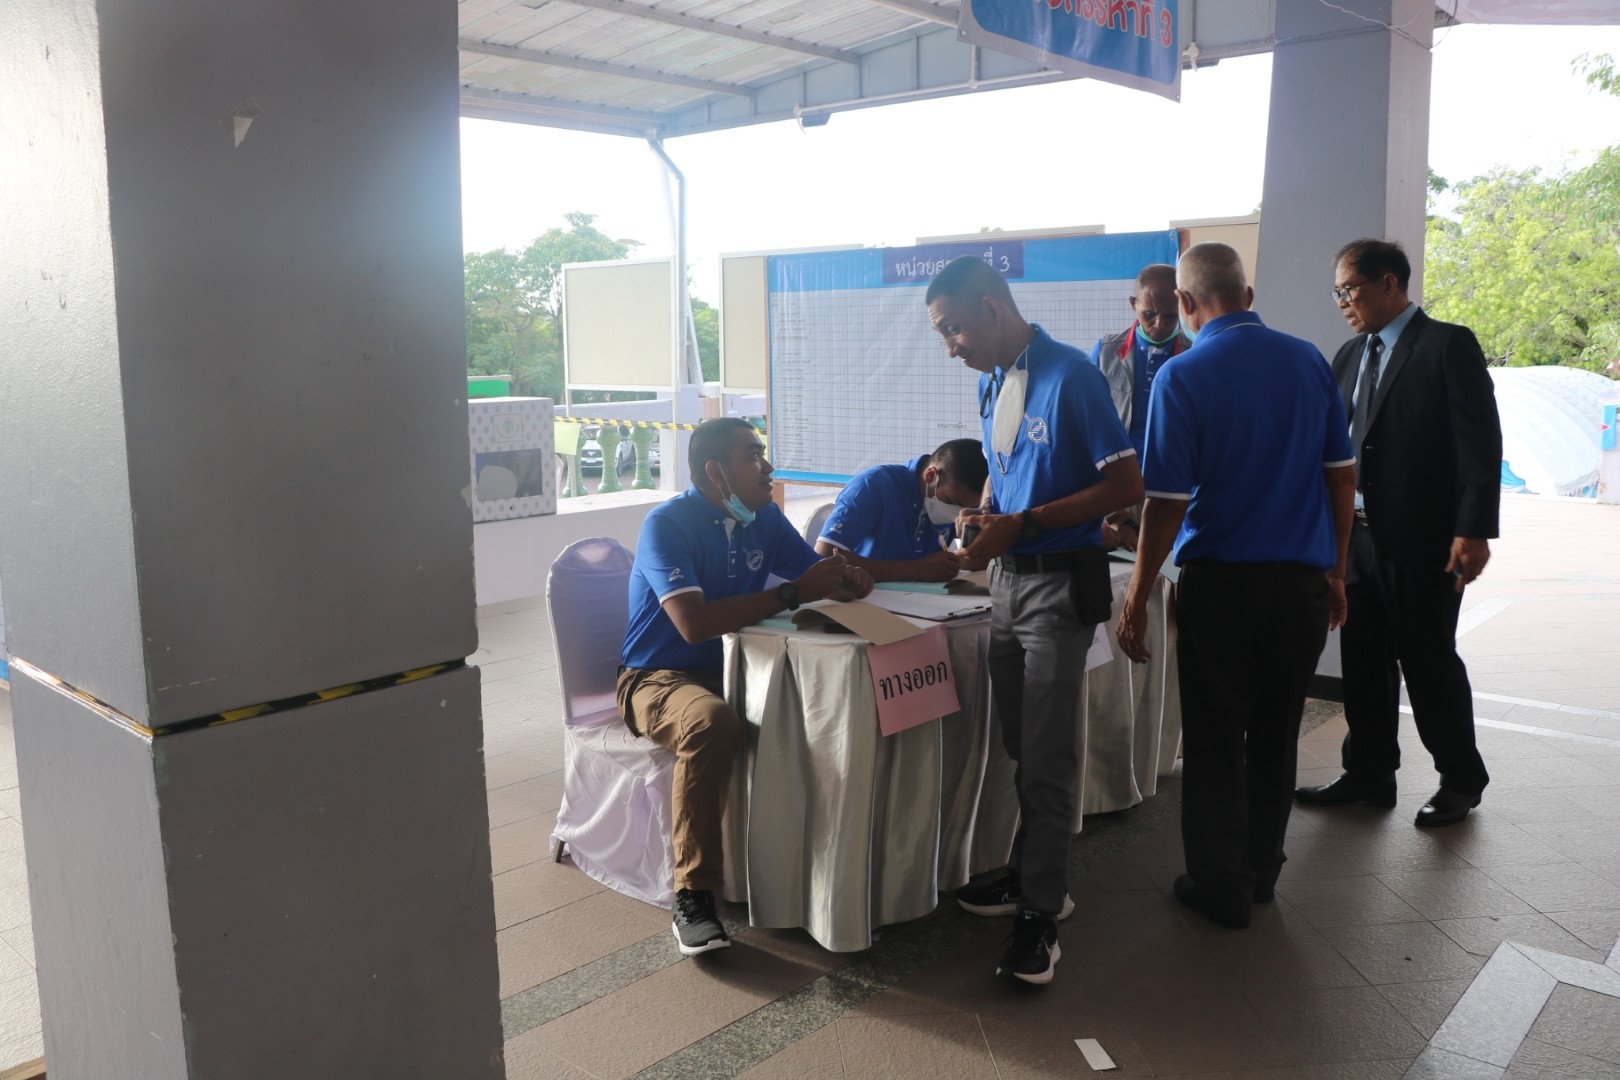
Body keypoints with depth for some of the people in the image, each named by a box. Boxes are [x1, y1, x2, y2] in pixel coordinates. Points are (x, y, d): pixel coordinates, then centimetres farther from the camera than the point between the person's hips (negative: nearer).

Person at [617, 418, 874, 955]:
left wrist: (849, 581, -15)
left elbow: (817, 572, 11)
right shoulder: (667, 524, -16)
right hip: (657, 676, -6)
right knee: (711, 723, -39)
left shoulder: (764, 517, 6)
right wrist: (793, 593, -30)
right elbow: (693, 623, -30)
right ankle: (693, 898, -29)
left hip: (733, 668, 6)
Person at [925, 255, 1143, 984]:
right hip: (1007, 575, 8)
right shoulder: (991, 382, 8)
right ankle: (1031, 873, 31)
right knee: (1019, 744, 16)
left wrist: (1023, 524, -21)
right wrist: (983, 514, 0)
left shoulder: (1070, 377, -16)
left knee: (1047, 757, -1)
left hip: (1059, 582, -7)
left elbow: (1127, 485, -17)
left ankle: (1040, 910, 11)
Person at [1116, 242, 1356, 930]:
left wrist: (1136, 600, -7)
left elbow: (1167, 503, -15)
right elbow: (1342, 474, 7)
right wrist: (1334, 570, 18)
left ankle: (1221, 886, 20)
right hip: (1301, 580, 5)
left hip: (1220, 582, -4)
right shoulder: (1309, 362, 2)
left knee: (1214, 739, 9)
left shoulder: (1183, 376, -12)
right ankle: (1262, 869, 32)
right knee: (1276, 733, 18)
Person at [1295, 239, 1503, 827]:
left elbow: (1480, 442, -13)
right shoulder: (1351, 356, 13)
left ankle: (1461, 779, 24)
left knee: (1428, 658, 5)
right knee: (1363, 660, 12)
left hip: (1422, 538, -6)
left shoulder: (1448, 345, -8)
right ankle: (1369, 774, 26)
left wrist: (1474, 530, -18)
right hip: (1357, 534, 7)